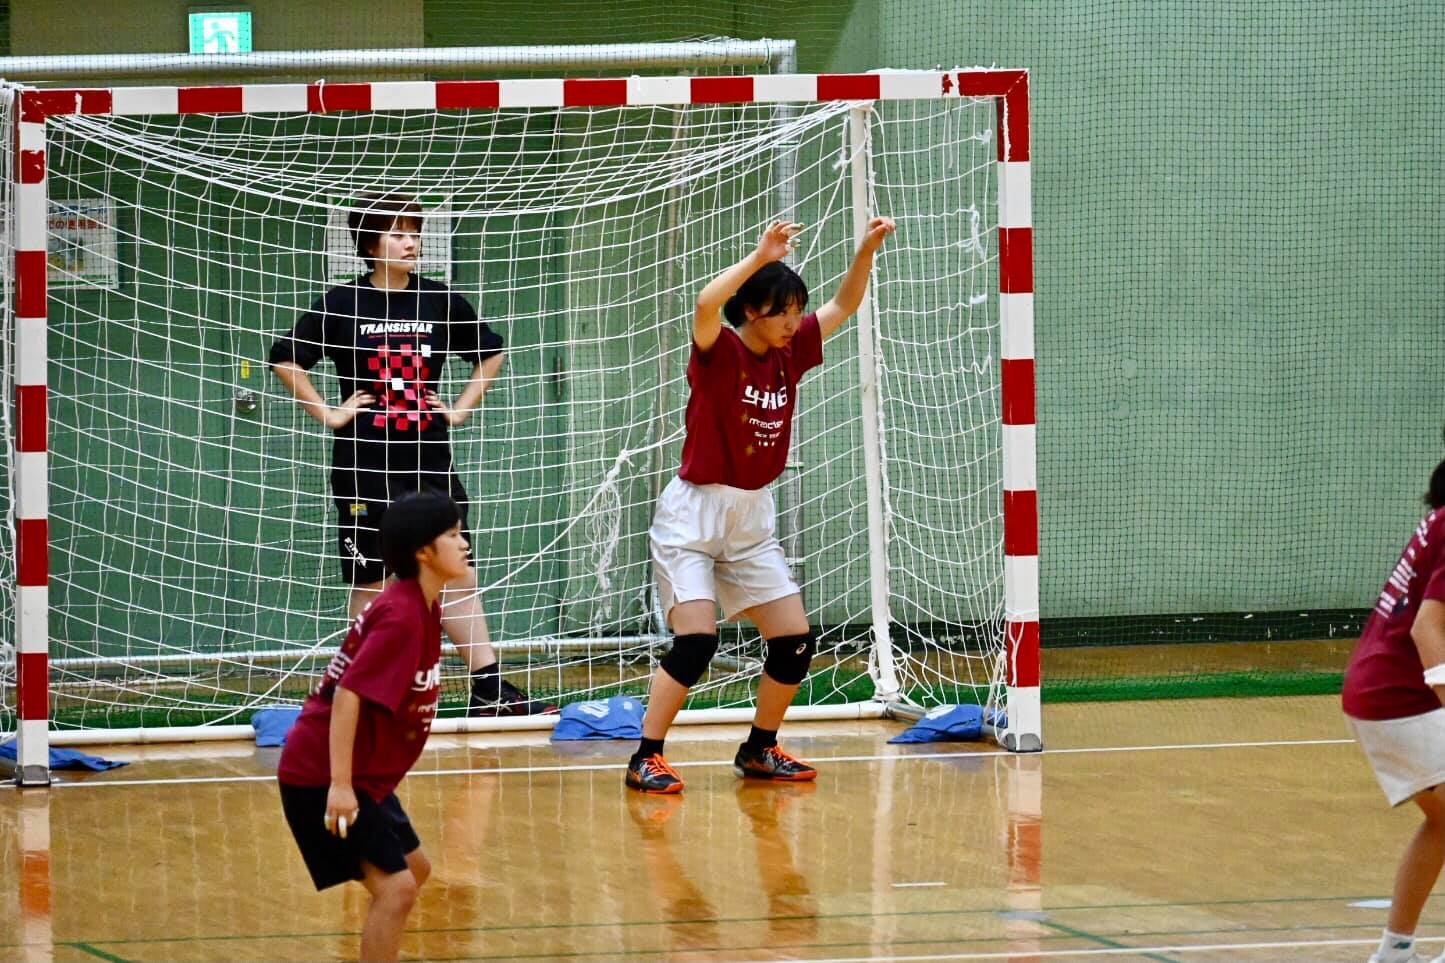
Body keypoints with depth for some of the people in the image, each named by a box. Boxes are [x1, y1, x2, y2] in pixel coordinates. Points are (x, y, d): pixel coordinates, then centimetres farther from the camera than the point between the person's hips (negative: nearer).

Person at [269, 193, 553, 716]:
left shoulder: (441, 302, 6)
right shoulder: (342, 304, -3)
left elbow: (490, 352, 20)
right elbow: (286, 358, 0)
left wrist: (462, 408, 10)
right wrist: (327, 413, -4)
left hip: (430, 461, 3)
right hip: (364, 465, -3)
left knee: (458, 574, 0)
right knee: (370, 581, 2)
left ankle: (489, 687, 0)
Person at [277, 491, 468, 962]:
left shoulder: (422, 608, 8)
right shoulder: (401, 616, -22)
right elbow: (347, 695, -27)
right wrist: (339, 785, -30)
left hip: (365, 776, 11)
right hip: (322, 778, -11)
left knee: (414, 867, 23)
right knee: (394, 887, -17)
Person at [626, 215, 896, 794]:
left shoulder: (789, 355, 3)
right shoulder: (720, 354, -14)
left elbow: (843, 306, 12)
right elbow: (707, 303, -36)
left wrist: (867, 249, -2)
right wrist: (761, 257, -37)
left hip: (753, 518, 7)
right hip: (694, 514, -7)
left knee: (795, 641, 2)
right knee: (696, 639, -19)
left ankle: (759, 750, 20)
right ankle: (646, 758, -11)